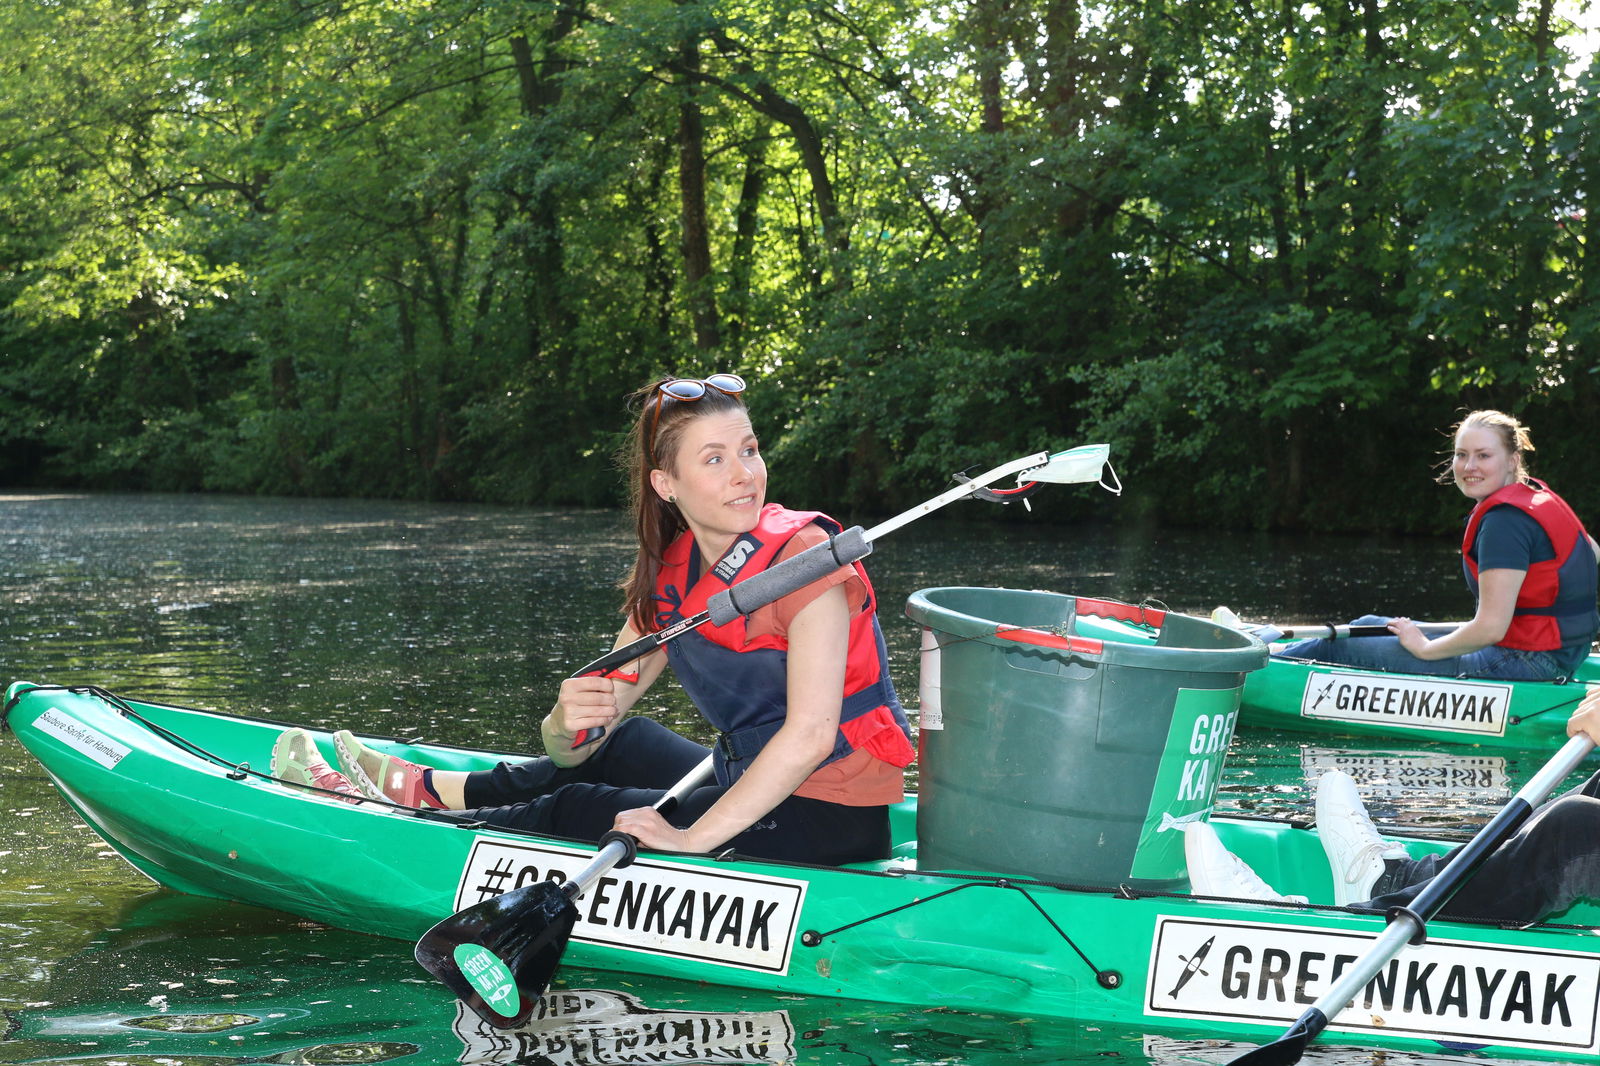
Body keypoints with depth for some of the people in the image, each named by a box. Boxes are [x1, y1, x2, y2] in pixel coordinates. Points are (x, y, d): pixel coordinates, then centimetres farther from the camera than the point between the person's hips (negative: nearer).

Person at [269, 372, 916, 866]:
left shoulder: (802, 556, -19)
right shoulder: (669, 576, 2)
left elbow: (812, 732, -28)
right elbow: (576, 741, -2)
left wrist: (693, 838, -27)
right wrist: (568, 721, -27)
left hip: (827, 822, -7)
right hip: (758, 788, 7)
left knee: (578, 812, -3)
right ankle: (416, 789, 40)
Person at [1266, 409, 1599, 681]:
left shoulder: (1506, 521, -23)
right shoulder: (1536, 494, 7)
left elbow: (1490, 628, -26)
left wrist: (1425, 648, -10)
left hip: (1522, 664, -9)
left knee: (1352, 645, 3)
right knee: (1371, 625, 18)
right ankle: (1277, 649, 33)